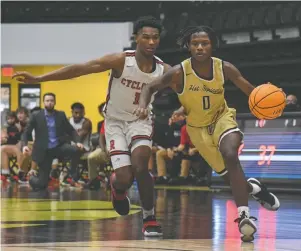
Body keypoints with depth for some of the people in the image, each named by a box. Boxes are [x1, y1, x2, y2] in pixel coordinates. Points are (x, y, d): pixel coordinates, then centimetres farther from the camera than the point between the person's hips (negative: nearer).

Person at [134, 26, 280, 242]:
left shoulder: (225, 68, -19)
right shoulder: (179, 73, -24)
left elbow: (252, 92, -11)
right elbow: (150, 87, -12)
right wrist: (143, 106, -33)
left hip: (222, 118, 0)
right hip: (198, 128, 1)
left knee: (230, 155, -30)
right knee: (229, 173, 1)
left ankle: (244, 216, -26)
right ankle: (252, 188, 38)